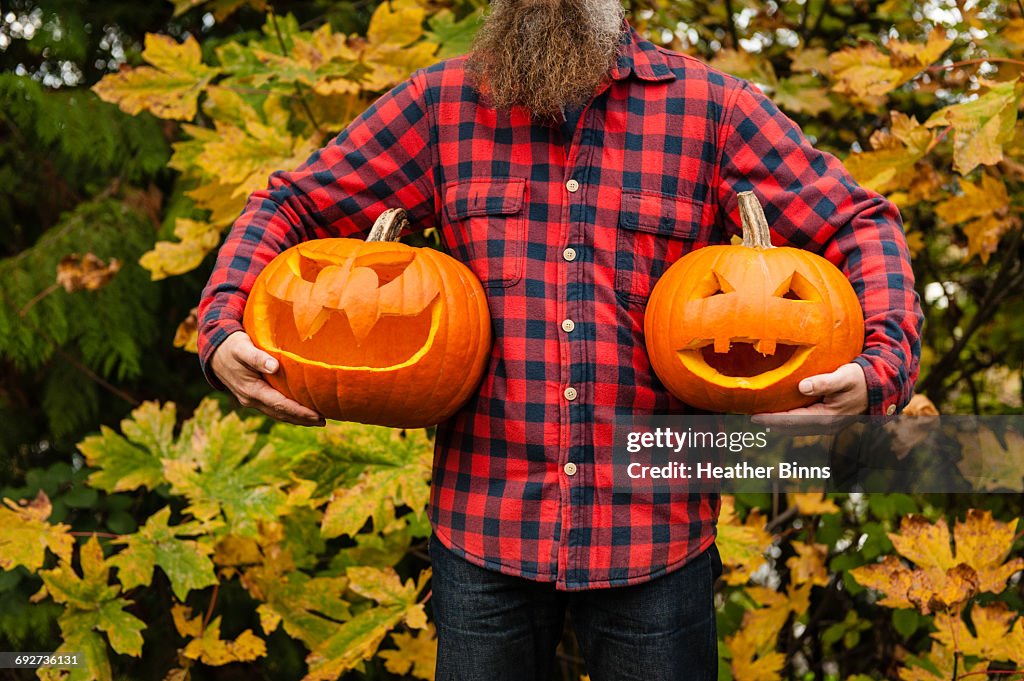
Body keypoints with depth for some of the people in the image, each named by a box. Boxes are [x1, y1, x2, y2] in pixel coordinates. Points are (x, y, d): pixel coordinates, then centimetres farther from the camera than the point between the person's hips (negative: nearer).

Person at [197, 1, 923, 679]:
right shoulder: (446, 102, 5)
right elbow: (289, 205, 9)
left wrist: (882, 363, -14)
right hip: (485, 530, 1)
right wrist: (222, 331, -8)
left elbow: (862, 224, 4)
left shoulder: (711, 106, 2)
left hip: (657, 536, 0)